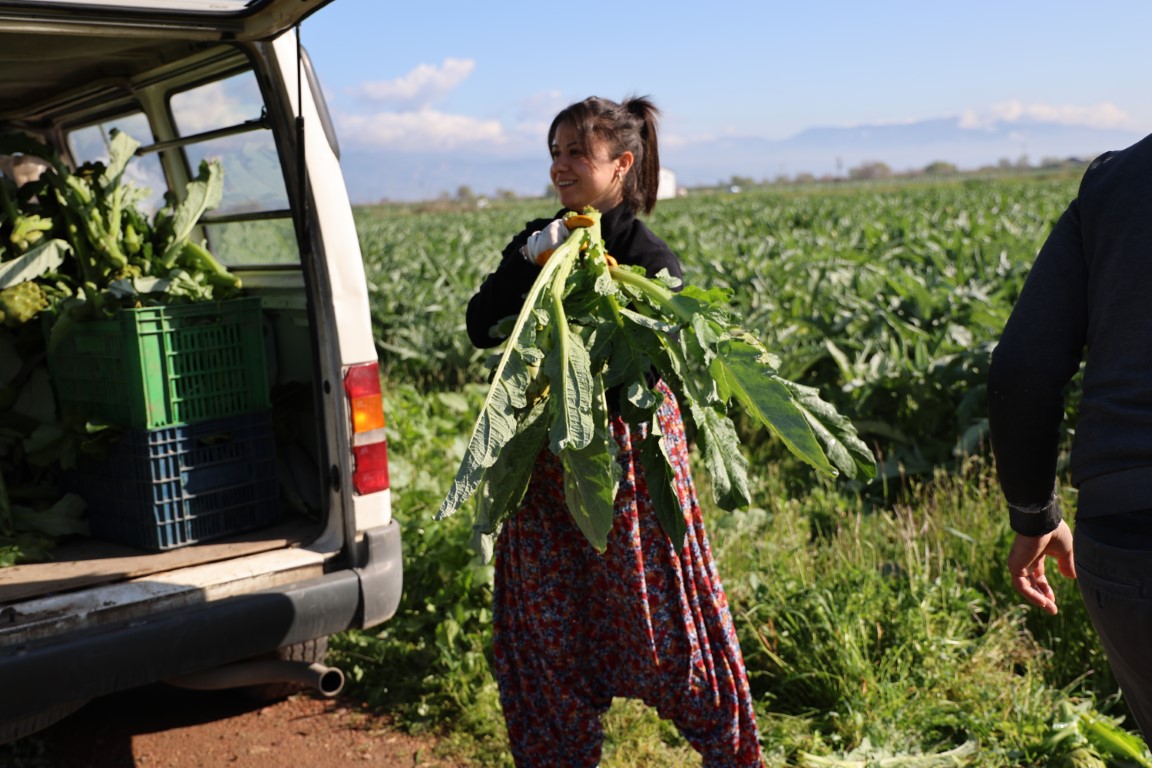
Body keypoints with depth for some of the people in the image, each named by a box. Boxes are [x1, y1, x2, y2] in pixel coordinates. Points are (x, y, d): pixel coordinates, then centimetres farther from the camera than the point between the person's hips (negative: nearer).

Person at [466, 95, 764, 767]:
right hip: (547, 466, 6)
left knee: (660, 620, 3)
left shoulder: (644, 255, -9)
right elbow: (482, 329, -1)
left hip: (626, 454, -5)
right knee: (546, 622, 11)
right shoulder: (538, 241, 8)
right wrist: (527, 263, -13)